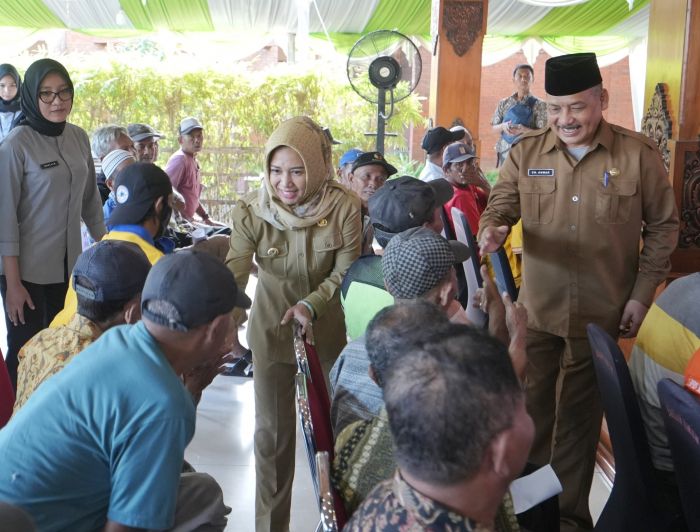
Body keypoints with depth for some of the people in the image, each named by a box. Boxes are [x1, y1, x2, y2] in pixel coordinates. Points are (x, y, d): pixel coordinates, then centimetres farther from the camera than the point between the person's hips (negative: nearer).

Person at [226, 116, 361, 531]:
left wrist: (311, 305, -30)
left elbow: (346, 273, -14)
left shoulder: (344, 209, -20)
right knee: (272, 430, 8)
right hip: (271, 329, 0)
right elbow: (234, 275, -26)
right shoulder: (251, 212, -20)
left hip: (328, 329, 0)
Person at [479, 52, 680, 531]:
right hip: (537, 309, 2)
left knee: (581, 416, 12)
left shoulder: (639, 154, -6)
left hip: (603, 314, -1)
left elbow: (663, 227, 1)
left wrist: (642, 294, -3)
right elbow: (502, 205, 4)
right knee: (530, 406, 12)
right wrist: (492, 228, -21)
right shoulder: (526, 152, -2)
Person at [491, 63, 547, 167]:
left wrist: (524, 130, -24)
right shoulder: (504, 103, 8)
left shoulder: (539, 105, -3)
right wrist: (503, 127, -11)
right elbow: (494, 127, 12)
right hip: (505, 151, 4)